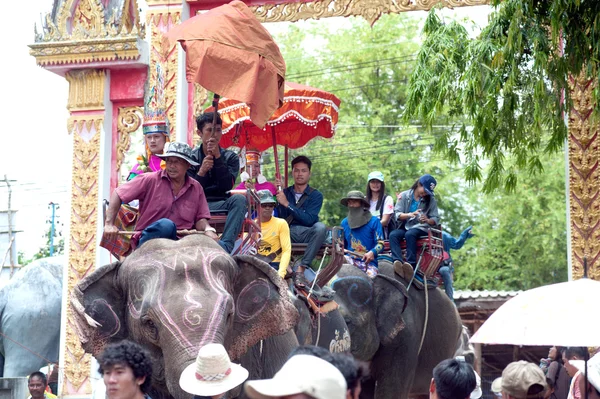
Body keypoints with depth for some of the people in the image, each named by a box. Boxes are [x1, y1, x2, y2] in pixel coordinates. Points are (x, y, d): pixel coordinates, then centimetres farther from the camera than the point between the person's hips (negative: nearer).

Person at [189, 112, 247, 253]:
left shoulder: (230, 157, 9)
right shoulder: (191, 158, 9)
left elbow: (227, 187, -9)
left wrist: (218, 157, -13)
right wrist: (201, 172, -20)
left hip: (220, 205, 1)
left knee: (239, 199, -31)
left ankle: (226, 244, -44)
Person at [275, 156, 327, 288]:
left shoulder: (316, 195, 5)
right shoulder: (285, 192, 13)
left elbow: (309, 219, -11)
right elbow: (280, 217, -1)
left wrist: (287, 204, -16)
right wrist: (277, 192, -10)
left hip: (307, 233, -1)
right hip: (287, 233, 2)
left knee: (320, 227, -34)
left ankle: (301, 270, -36)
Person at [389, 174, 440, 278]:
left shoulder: (431, 200, 14)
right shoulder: (404, 196, 12)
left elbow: (436, 219, 7)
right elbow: (397, 215, 2)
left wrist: (427, 220, -16)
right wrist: (409, 215, -18)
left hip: (421, 228, -2)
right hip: (405, 227, 2)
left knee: (410, 234, -36)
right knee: (393, 235, -31)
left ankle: (411, 265, -51)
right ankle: (397, 262, -52)